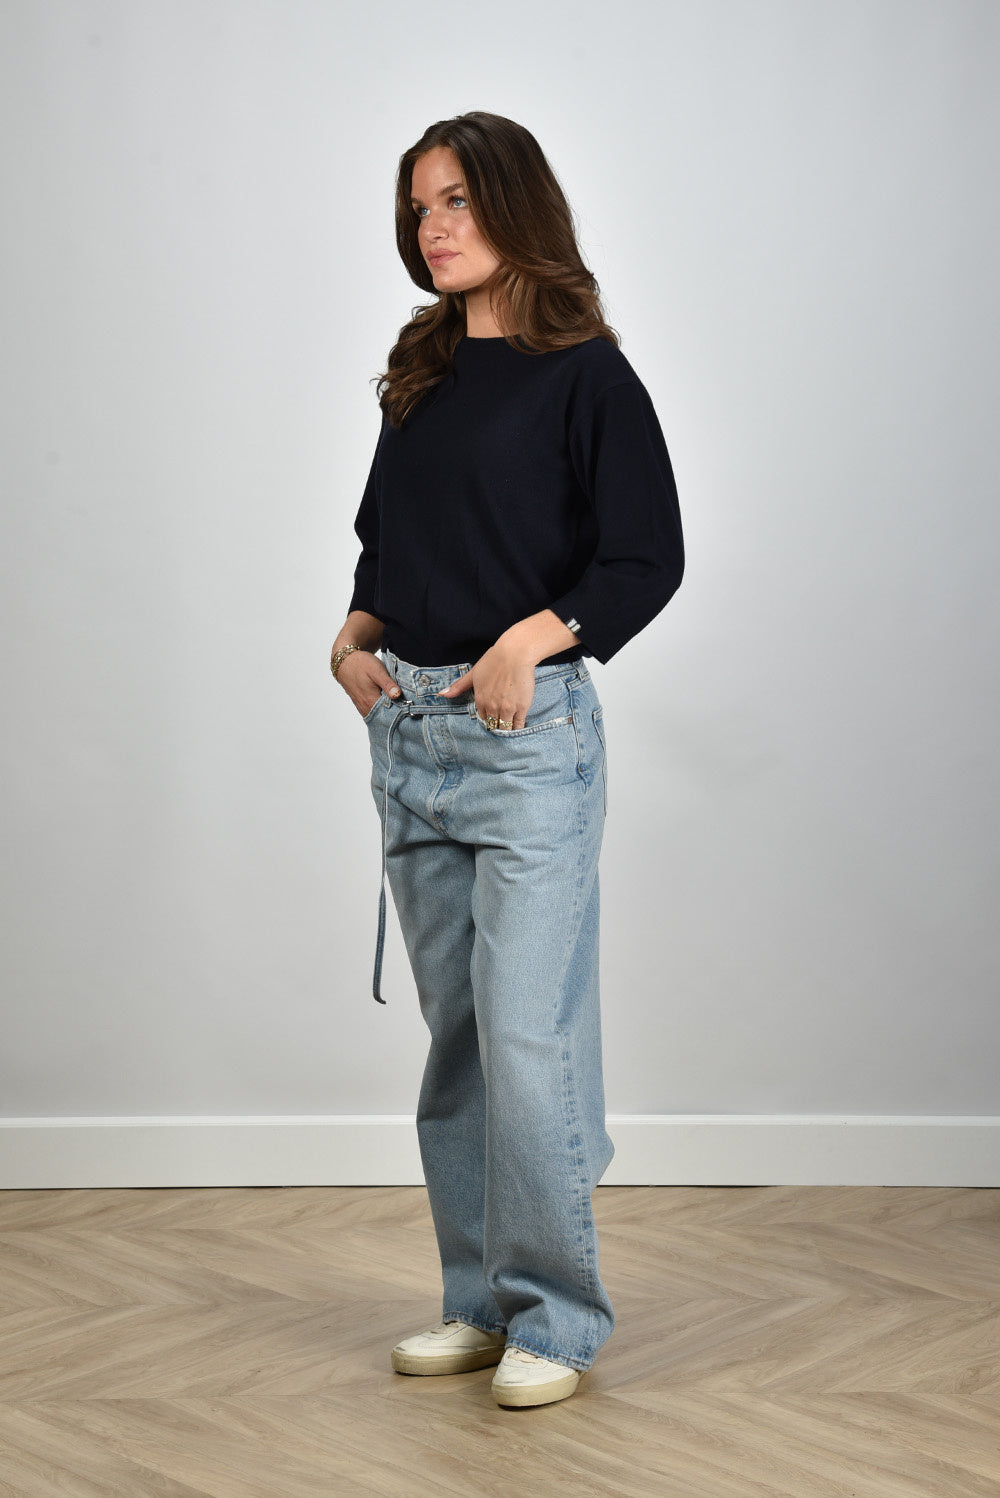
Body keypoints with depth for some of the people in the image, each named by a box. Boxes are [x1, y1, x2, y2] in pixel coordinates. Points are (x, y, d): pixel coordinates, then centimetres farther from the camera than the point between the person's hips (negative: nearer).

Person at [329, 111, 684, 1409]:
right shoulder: (420, 378, 15)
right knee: (455, 1033, 11)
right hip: (406, 733, 7)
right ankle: (480, 1300, 22)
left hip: (527, 733, -6)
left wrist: (531, 637, -21)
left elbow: (648, 559, -8)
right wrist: (355, 634, 4)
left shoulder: (585, 374, -4)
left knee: (530, 1036, -7)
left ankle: (557, 1316, 8)